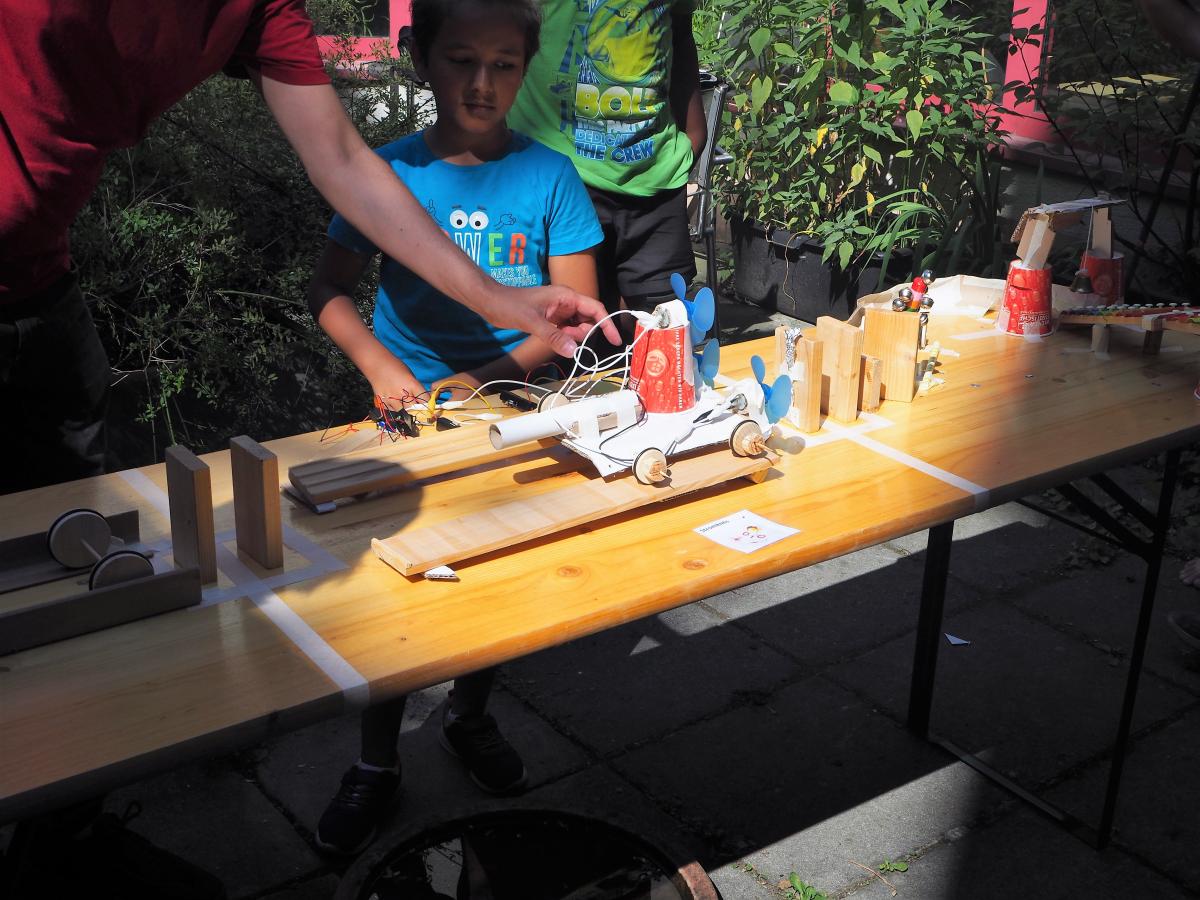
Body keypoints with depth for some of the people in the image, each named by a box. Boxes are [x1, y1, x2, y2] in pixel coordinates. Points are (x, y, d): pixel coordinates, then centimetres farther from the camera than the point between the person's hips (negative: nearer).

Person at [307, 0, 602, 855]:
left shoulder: (549, 176, -5)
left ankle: (470, 716, 38)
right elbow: (330, 289, -3)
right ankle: (376, 763, 19)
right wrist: (380, 366, -20)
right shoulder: (391, 173, -6)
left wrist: (490, 375, -20)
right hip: (412, 404, -1)